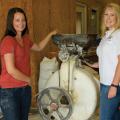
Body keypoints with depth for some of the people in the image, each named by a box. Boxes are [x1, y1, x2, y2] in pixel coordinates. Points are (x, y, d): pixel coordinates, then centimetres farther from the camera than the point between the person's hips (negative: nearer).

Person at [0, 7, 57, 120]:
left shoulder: (25, 40, 9)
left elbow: (39, 47, 31)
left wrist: (50, 34, 25)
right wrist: (28, 79, -7)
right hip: (9, 90, -8)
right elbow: (11, 70, -20)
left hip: (25, 88, 8)